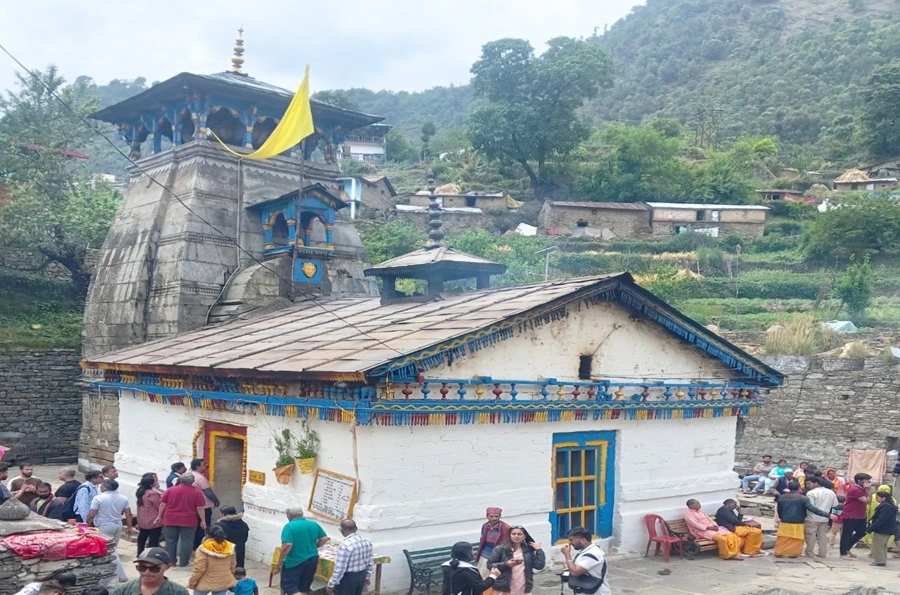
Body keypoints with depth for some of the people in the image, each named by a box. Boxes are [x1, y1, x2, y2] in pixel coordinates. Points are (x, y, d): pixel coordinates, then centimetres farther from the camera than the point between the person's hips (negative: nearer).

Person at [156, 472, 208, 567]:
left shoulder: (170, 490, -1)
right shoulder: (197, 492, -6)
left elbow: (162, 504, 2)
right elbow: (200, 508, -6)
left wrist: (159, 516, 12)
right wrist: (203, 520, 2)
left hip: (171, 520, 2)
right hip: (189, 521, -2)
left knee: (170, 541, 12)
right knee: (186, 541, 7)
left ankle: (170, 561, 18)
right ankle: (183, 562, 8)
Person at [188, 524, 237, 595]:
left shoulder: (204, 549, -18)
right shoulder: (229, 548, -1)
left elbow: (199, 568, -18)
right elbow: (232, 566, 8)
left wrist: (192, 582, -6)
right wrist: (229, 578, 22)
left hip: (206, 583, -4)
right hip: (223, 582, 4)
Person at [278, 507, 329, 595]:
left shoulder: (289, 526, -14)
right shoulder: (314, 524, 4)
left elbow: (287, 545, -23)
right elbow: (324, 539, 8)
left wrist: (281, 560, -10)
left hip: (294, 562, -6)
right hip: (311, 560, 6)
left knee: (289, 586, 2)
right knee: (304, 587, 16)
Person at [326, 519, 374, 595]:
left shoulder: (345, 545, -24)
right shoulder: (366, 541, -1)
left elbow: (340, 568, -22)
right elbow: (370, 562, 8)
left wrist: (331, 584, -13)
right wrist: (367, 576, 21)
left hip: (348, 578, -7)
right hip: (362, 575, 8)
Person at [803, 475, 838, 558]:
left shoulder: (811, 493, -15)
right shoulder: (830, 492, 7)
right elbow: (835, 504, 12)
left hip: (813, 518, -6)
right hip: (825, 518, 6)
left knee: (810, 536, 1)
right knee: (823, 535, 13)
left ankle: (809, 553, 2)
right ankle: (822, 553, 14)